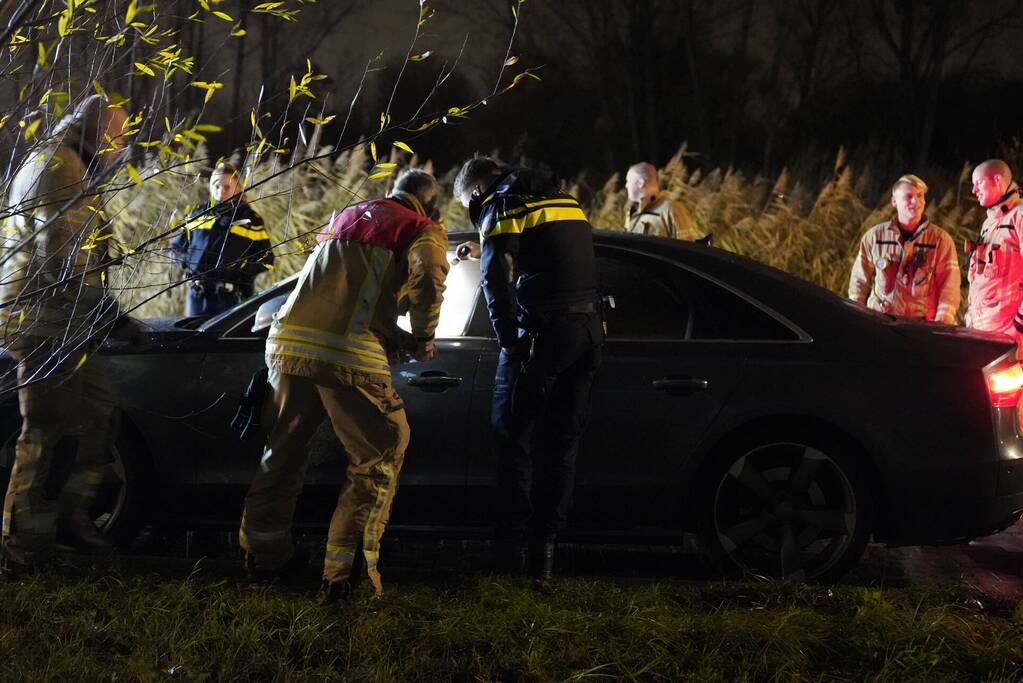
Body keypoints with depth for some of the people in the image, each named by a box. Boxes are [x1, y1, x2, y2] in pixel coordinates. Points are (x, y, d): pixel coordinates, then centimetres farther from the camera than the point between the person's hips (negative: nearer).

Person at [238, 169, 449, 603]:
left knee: (284, 452, 22)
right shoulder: (425, 230, 8)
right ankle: (341, 572, 2)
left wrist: (395, 338, 32)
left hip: (288, 342, 6)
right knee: (378, 460, 7)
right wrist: (423, 339, 4)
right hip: (348, 355, -6)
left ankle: (263, 552, 35)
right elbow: (427, 282, -12)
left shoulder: (346, 216, 27)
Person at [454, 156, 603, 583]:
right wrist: (483, 257, 37)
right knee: (563, 443, 9)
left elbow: (498, 278, -13)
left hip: (545, 332, -7)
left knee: (512, 436, 2)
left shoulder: (503, 207, 0)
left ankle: (511, 549, -2)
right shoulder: (564, 201, 23)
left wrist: (510, 339, -8)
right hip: (589, 329, 7)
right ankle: (545, 550, 9)